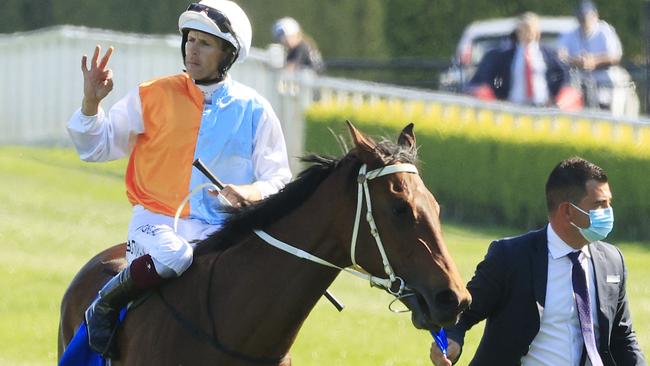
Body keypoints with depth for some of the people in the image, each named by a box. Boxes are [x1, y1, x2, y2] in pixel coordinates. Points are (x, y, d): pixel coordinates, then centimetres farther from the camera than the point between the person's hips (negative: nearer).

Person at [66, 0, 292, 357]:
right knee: (170, 256, -37)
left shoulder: (254, 110, 6)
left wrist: (253, 192, -16)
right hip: (157, 220, -1)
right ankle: (103, 308, -11)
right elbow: (97, 146, 10)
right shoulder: (153, 96, 5)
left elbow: (278, 179, 6)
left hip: (221, 230, 1)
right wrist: (91, 103, -8)